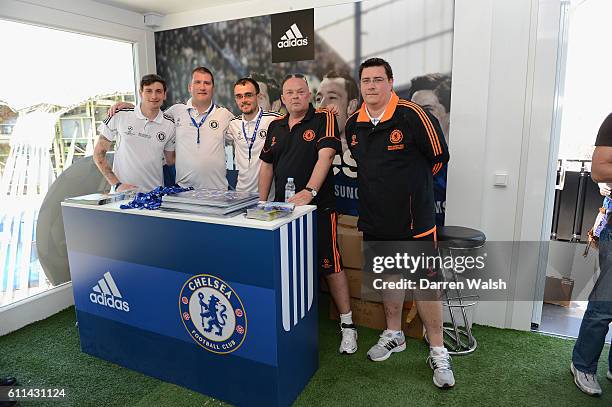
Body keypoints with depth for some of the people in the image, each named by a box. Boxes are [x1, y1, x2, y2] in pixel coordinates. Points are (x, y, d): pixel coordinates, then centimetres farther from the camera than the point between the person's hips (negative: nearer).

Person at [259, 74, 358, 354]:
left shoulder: (324, 119, -5)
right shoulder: (275, 126, 13)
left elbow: (325, 155, -20)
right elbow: (267, 164, 17)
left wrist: (309, 191, -33)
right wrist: (261, 202, 11)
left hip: (319, 207, -5)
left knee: (330, 266, 0)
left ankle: (347, 325, 15)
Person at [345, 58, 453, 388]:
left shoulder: (412, 116, -14)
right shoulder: (353, 124, 4)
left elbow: (439, 157, -5)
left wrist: (410, 184, 6)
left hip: (413, 219, -5)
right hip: (374, 219, 6)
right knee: (388, 277, 19)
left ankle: (438, 352, 20)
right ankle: (394, 334, 39)